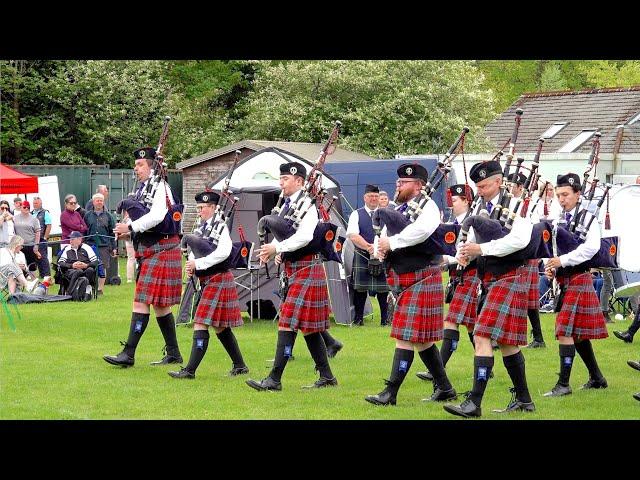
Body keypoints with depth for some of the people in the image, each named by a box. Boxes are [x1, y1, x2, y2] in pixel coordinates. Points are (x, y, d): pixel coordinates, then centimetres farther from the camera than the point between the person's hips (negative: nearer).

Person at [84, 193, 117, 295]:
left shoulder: (108, 216, 8)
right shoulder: (88, 215, 8)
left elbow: (112, 233, 9)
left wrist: (114, 247, 4)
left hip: (104, 245, 0)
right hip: (90, 245, 0)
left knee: (103, 267, 1)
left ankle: (100, 287, 9)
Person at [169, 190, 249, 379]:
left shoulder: (220, 227, -13)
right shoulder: (201, 228, 13)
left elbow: (223, 252, -25)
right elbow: (194, 252, 16)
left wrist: (197, 264, -24)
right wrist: (191, 267, -6)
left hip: (218, 279, -9)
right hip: (206, 281, 9)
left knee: (201, 325, -12)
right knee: (220, 328, 15)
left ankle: (190, 370, -12)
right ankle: (240, 366, 24)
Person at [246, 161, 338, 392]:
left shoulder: (306, 205, -13)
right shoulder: (286, 205, 15)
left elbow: (305, 237, -24)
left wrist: (277, 248, -24)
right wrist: (273, 251, -3)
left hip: (306, 269, -10)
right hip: (291, 269, 10)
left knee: (288, 323, -12)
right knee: (308, 327, 12)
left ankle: (274, 379, -13)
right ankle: (327, 376, 18)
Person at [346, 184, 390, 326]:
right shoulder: (356, 214, 5)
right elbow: (353, 235, -9)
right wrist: (368, 247, -21)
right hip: (361, 256, -1)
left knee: (382, 288, 0)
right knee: (360, 288, 0)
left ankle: (384, 318, 8)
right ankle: (358, 318, 8)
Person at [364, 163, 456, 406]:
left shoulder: (427, 207, -10)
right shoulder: (399, 209, 17)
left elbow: (421, 230, -32)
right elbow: (384, 237, 15)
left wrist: (392, 242, -23)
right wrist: (382, 247, -8)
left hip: (420, 280, -9)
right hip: (404, 281, 9)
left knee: (406, 336, -8)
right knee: (421, 338, 13)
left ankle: (391, 393, -9)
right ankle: (444, 388, 21)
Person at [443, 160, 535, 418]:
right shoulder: (480, 208, 13)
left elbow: (519, 239, -24)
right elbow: (474, 240, 22)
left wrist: (482, 248, -21)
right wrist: (465, 253, -1)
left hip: (509, 278, -9)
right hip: (489, 280, 9)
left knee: (483, 337, -16)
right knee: (506, 342, 14)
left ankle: (474, 403, -19)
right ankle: (523, 400, 24)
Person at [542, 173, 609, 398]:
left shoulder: (587, 218, -8)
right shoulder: (557, 221, 12)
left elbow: (592, 247, -22)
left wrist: (562, 261, -22)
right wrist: (551, 268, -1)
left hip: (579, 279, -8)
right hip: (563, 281, 8)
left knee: (566, 330, -13)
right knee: (578, 332, 14)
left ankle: (563, 384, -11)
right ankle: (597, 378, 26)